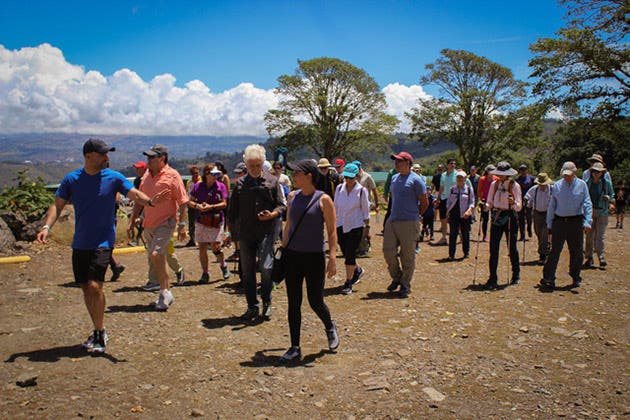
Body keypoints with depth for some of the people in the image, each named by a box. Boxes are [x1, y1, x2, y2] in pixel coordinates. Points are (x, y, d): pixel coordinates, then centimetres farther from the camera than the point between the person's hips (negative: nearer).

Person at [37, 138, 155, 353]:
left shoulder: (114, 178, -4)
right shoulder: (71, 179, 2)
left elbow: (134, 194, -14)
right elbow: (57, 205, 5)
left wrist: (149, 201, -36)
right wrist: (47, 226, -11)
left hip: (103, 241, -4)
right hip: (80, 243, 4)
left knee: (94, 285, -17)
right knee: (85, 288, 10)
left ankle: (100, 334, -2)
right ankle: (98, 330, 28)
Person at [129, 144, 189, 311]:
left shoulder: (172, 175, -8)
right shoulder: (146, 176, 12)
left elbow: (183, 202, -10)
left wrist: (182, 224, -14)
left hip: (165, 223, -7)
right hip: (149, 224, 7)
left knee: (156, 254, -20)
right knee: (157, 259, 12)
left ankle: (164, 292, -7)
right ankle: (165, 294, 25)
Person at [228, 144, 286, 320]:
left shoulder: (272, 181, 4)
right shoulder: (240, 183, 9)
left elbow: (281, 204, 4)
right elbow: (233, 210, 13)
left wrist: (272, 214, -16)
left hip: (266, 232, -3)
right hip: (245, 233, 3)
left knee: (265, 267, -14)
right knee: (247, 272, 7)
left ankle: (266, 302, 9)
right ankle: (252, 307, 20)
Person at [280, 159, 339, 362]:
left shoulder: (323, 199, -8)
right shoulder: (292, 196, 7)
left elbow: (332, 231, -8)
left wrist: (332, 257, -15)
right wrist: (283, 249, 15)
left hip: (314, 257, -4)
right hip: (293, 256, 5)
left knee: (315, 301, 3)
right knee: (293, 303, 5)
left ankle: (330, 328, 36)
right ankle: (295, 348, 15)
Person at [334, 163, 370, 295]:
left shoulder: (362, 190, -6)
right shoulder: (339, 188, 3)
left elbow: (365, 210, 0)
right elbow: (335, 207, 11)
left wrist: (367, 226, 0)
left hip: (355, 226, -4)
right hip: (341, 226, 4)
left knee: (350, 254, -7)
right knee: (345, 254, 11)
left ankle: (348, 283, 5)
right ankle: (358, 270, 41)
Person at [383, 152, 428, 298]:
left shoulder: (415, 180, -8)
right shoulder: (394, 178, 14)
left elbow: (425, 203, -4)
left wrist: (415, 215, 7)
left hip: (408, 223, -6)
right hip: (392, 221, 6)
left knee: (407, 255, 2)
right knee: (388, 250, 3)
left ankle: (405, 285, 14)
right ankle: (396, 278, 24)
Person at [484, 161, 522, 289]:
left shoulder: (515, 186, -4)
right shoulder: (494, 185, 7)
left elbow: (519, 206, -8)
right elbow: (489, 202, 11)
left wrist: (513, 203, -28)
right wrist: (485, 207, -10)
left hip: (510, 217, -3)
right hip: (496, 217, 3)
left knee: (512, 247, 9)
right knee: (493, 249, -4)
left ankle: (516, 275, 32)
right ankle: (493, 279, -1)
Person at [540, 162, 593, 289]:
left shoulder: (582, 185, 2)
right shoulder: (557, 186, 5)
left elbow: (587, 204, -1)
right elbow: (551, 206, 10)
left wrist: (587, 222, -12)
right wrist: (549, 225, 7)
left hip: (576, 222, 0)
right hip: (559, 222, 0)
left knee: (576, 252, 8)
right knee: (555, 251, -5)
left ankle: (576, 278, 24)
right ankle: (548, 278, -5)